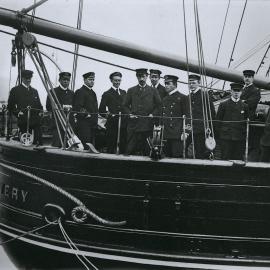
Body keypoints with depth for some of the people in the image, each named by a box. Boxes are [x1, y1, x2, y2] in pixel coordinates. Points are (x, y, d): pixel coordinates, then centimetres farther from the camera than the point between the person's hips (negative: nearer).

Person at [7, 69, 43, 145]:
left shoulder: (34, 91, 21)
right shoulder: (15, 90, 6)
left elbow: (39, 105, 25)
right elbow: (10, 106, 6)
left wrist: (41, 112, 6)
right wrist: (17, 112, -9)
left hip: (36, 121, 4)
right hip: (23, 122, -4)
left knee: (39, 141, -6)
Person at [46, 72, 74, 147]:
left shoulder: (71, 93, 19)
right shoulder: (53, 92, 5)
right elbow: (49, 107, -4)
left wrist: (70, 107, -6)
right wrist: (61, 107, -14)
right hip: (57, 124, -4)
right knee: (57, 146, -9)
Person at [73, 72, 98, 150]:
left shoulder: (93, 92, 21)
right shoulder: (80, 92, -8)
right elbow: (78, 108, -16)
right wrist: (86, 115, -22)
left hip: (93, 124, 9)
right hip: (84, 123, -9)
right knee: (85, 146, -10)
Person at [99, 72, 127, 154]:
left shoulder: (124, 93, 18)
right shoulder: (107, 94, 4)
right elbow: (101, 110, 2)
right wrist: (107, 114, -13)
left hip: (123, 124, 4)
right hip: (112, 124, -4)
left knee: (123, 148, 4)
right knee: (111, 149, -2)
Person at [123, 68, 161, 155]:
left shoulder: (153, 91, 11)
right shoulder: (131, 91, 14)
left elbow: (159, 105, 11)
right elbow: (125, 105, 15)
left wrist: (153, 114, -4)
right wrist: (129, 114, -2)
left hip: (147, 124, -1)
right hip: (133, 124, 1)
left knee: (146, 150, 0)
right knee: (130, 149, -3)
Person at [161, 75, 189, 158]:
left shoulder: (182, 98, 0)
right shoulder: (164, 99, 20)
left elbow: (187, 116, -5)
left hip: (177, 134, -6)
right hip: (166, 134, 6)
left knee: (177, 157, -8)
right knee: (167, 156, 5)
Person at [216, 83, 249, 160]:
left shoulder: (245, 106, 8)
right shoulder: (223, 105, 4)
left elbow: (246, 122, 12)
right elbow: (218, 121, 6)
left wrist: (244, 135, 6)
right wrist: (220, 133, 2)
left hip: (240, 139, 2)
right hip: (226, 138, -1)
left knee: (238, 159, 3)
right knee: (225, 159, 0)